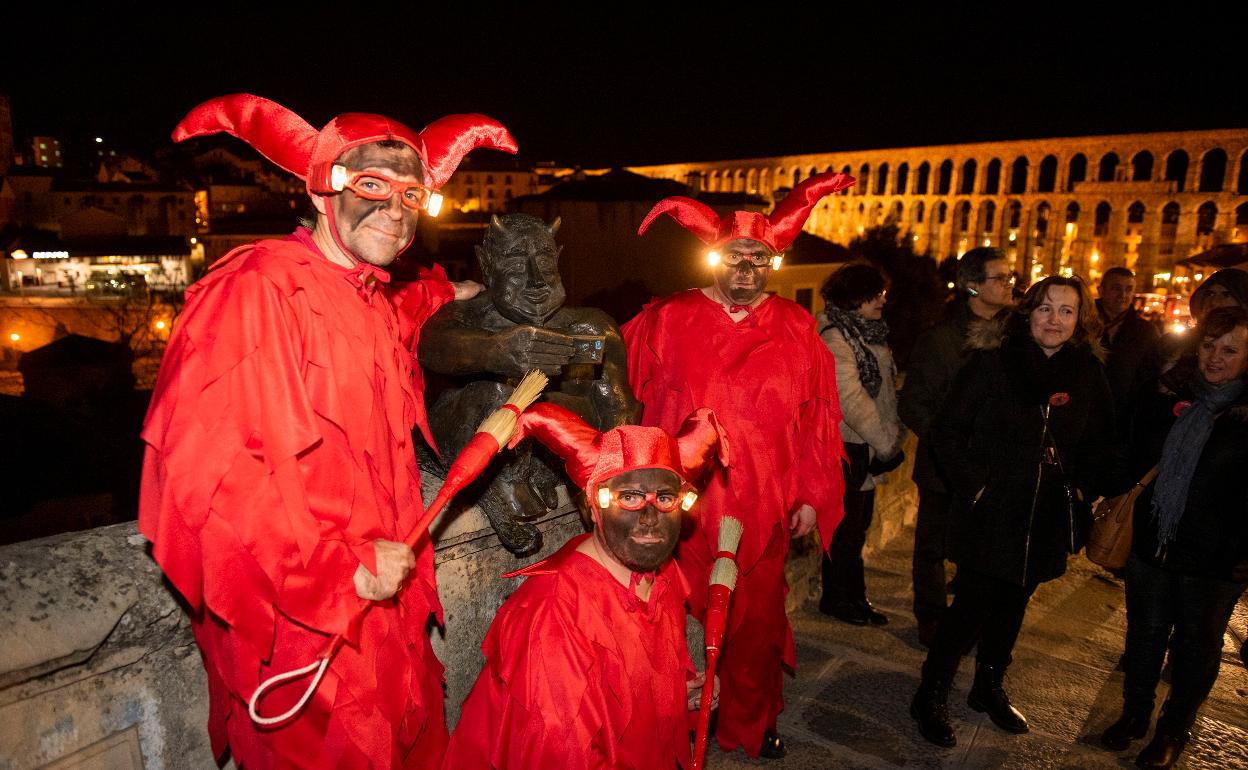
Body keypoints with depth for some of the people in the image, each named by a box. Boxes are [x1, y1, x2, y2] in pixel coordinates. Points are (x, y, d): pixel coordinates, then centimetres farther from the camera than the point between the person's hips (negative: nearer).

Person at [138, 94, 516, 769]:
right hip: (298, 624, -8)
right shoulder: (260, 289, -20)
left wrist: (438, 299, 39)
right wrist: (346, 567, -23)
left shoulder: (376, 303, 9)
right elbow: (206, 466, -27)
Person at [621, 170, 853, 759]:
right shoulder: (668, 321, 0)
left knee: (756, 619, 14)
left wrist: (810, 496, 3)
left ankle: (751, 723, 37)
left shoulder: (795, 330, 4)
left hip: (762, 509, 2)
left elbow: (816, 419, 4)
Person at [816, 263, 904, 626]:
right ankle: (838, 599, 17)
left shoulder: (869, 332, 13)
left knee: (858, 523, 16)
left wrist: (895, 434, 10)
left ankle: (853, 596, 28)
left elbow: (886, 389, 19)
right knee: (845, 527, 2)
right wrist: (886, 442, -17)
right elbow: (850, 398, -21)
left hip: (868, 446, 9)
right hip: (846, 447, -9)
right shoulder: (835, 337, -16)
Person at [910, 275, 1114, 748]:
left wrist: (1079, 495, 2)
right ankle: (930, 699, 15)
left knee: (1012, 606, 18)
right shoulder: (992, 362, -10)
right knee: (972, 607, -2)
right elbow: (948, 431, -9)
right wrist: (975, 484, -14)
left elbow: (1099, 447, 13)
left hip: (1047, 518, 5)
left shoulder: (1089, 373, 3)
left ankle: (989, 689, 38)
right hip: (991, 514, -4)